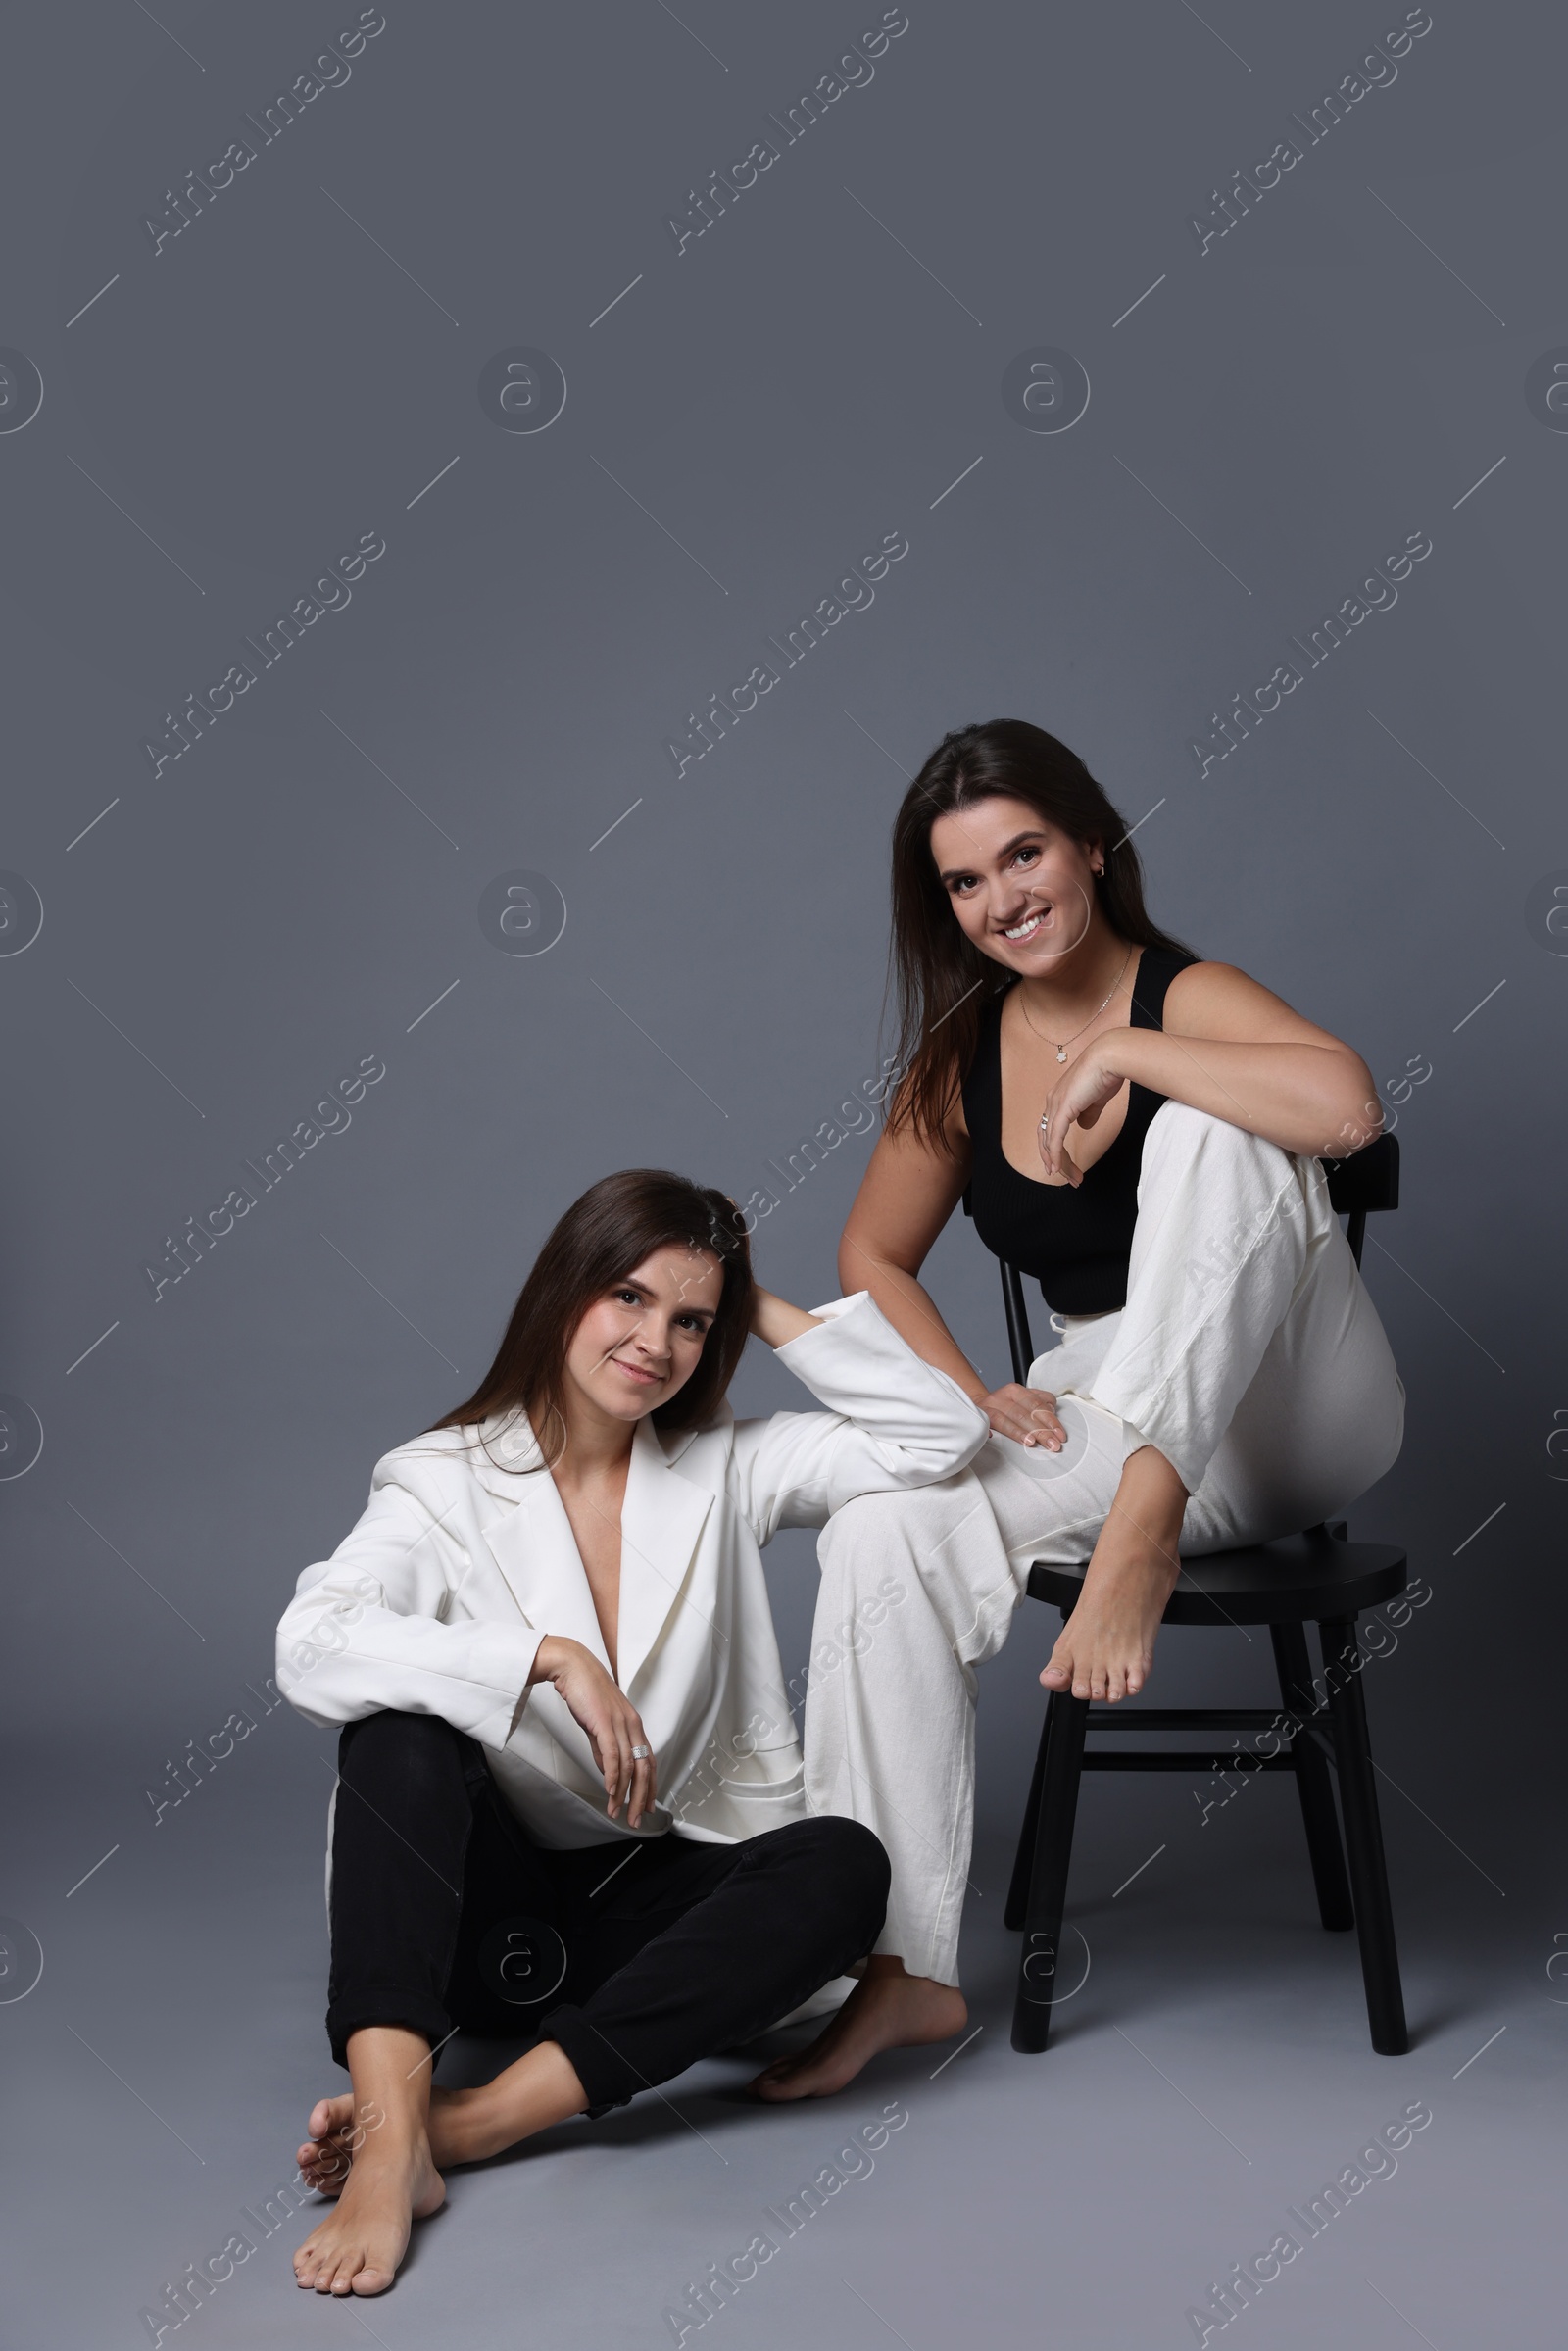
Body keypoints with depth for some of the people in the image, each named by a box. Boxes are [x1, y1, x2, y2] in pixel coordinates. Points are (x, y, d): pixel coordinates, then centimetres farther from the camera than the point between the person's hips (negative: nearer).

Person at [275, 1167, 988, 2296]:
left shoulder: (726, 1469, 7)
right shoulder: (446, 1482, -1)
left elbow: (942, 1431, -2)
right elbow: (313, 1645, -20)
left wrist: (767, 1310, -1)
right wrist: (552, 1655, -27)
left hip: (672, 1897, 2)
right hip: (498, 1913, -2)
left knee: (845, 1863, -29)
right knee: (401, 1729, -30)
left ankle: (473, 2119, -37)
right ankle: (390, 2140, -45)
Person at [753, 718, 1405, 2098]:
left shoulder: (1188, 1000, -13)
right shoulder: (960, 1059, 3)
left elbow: (1347, 1105, -35)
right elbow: (876, 1258, 14)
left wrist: (1122, 1054, -26)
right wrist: (975, 1397, -3)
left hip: (1298, 1416, -5)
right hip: (1100, 1410, 5)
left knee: (1211, 1134, -30)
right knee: (886, 1528, -23)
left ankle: (1142, 1531, -36)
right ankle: (897, 1967, -20)